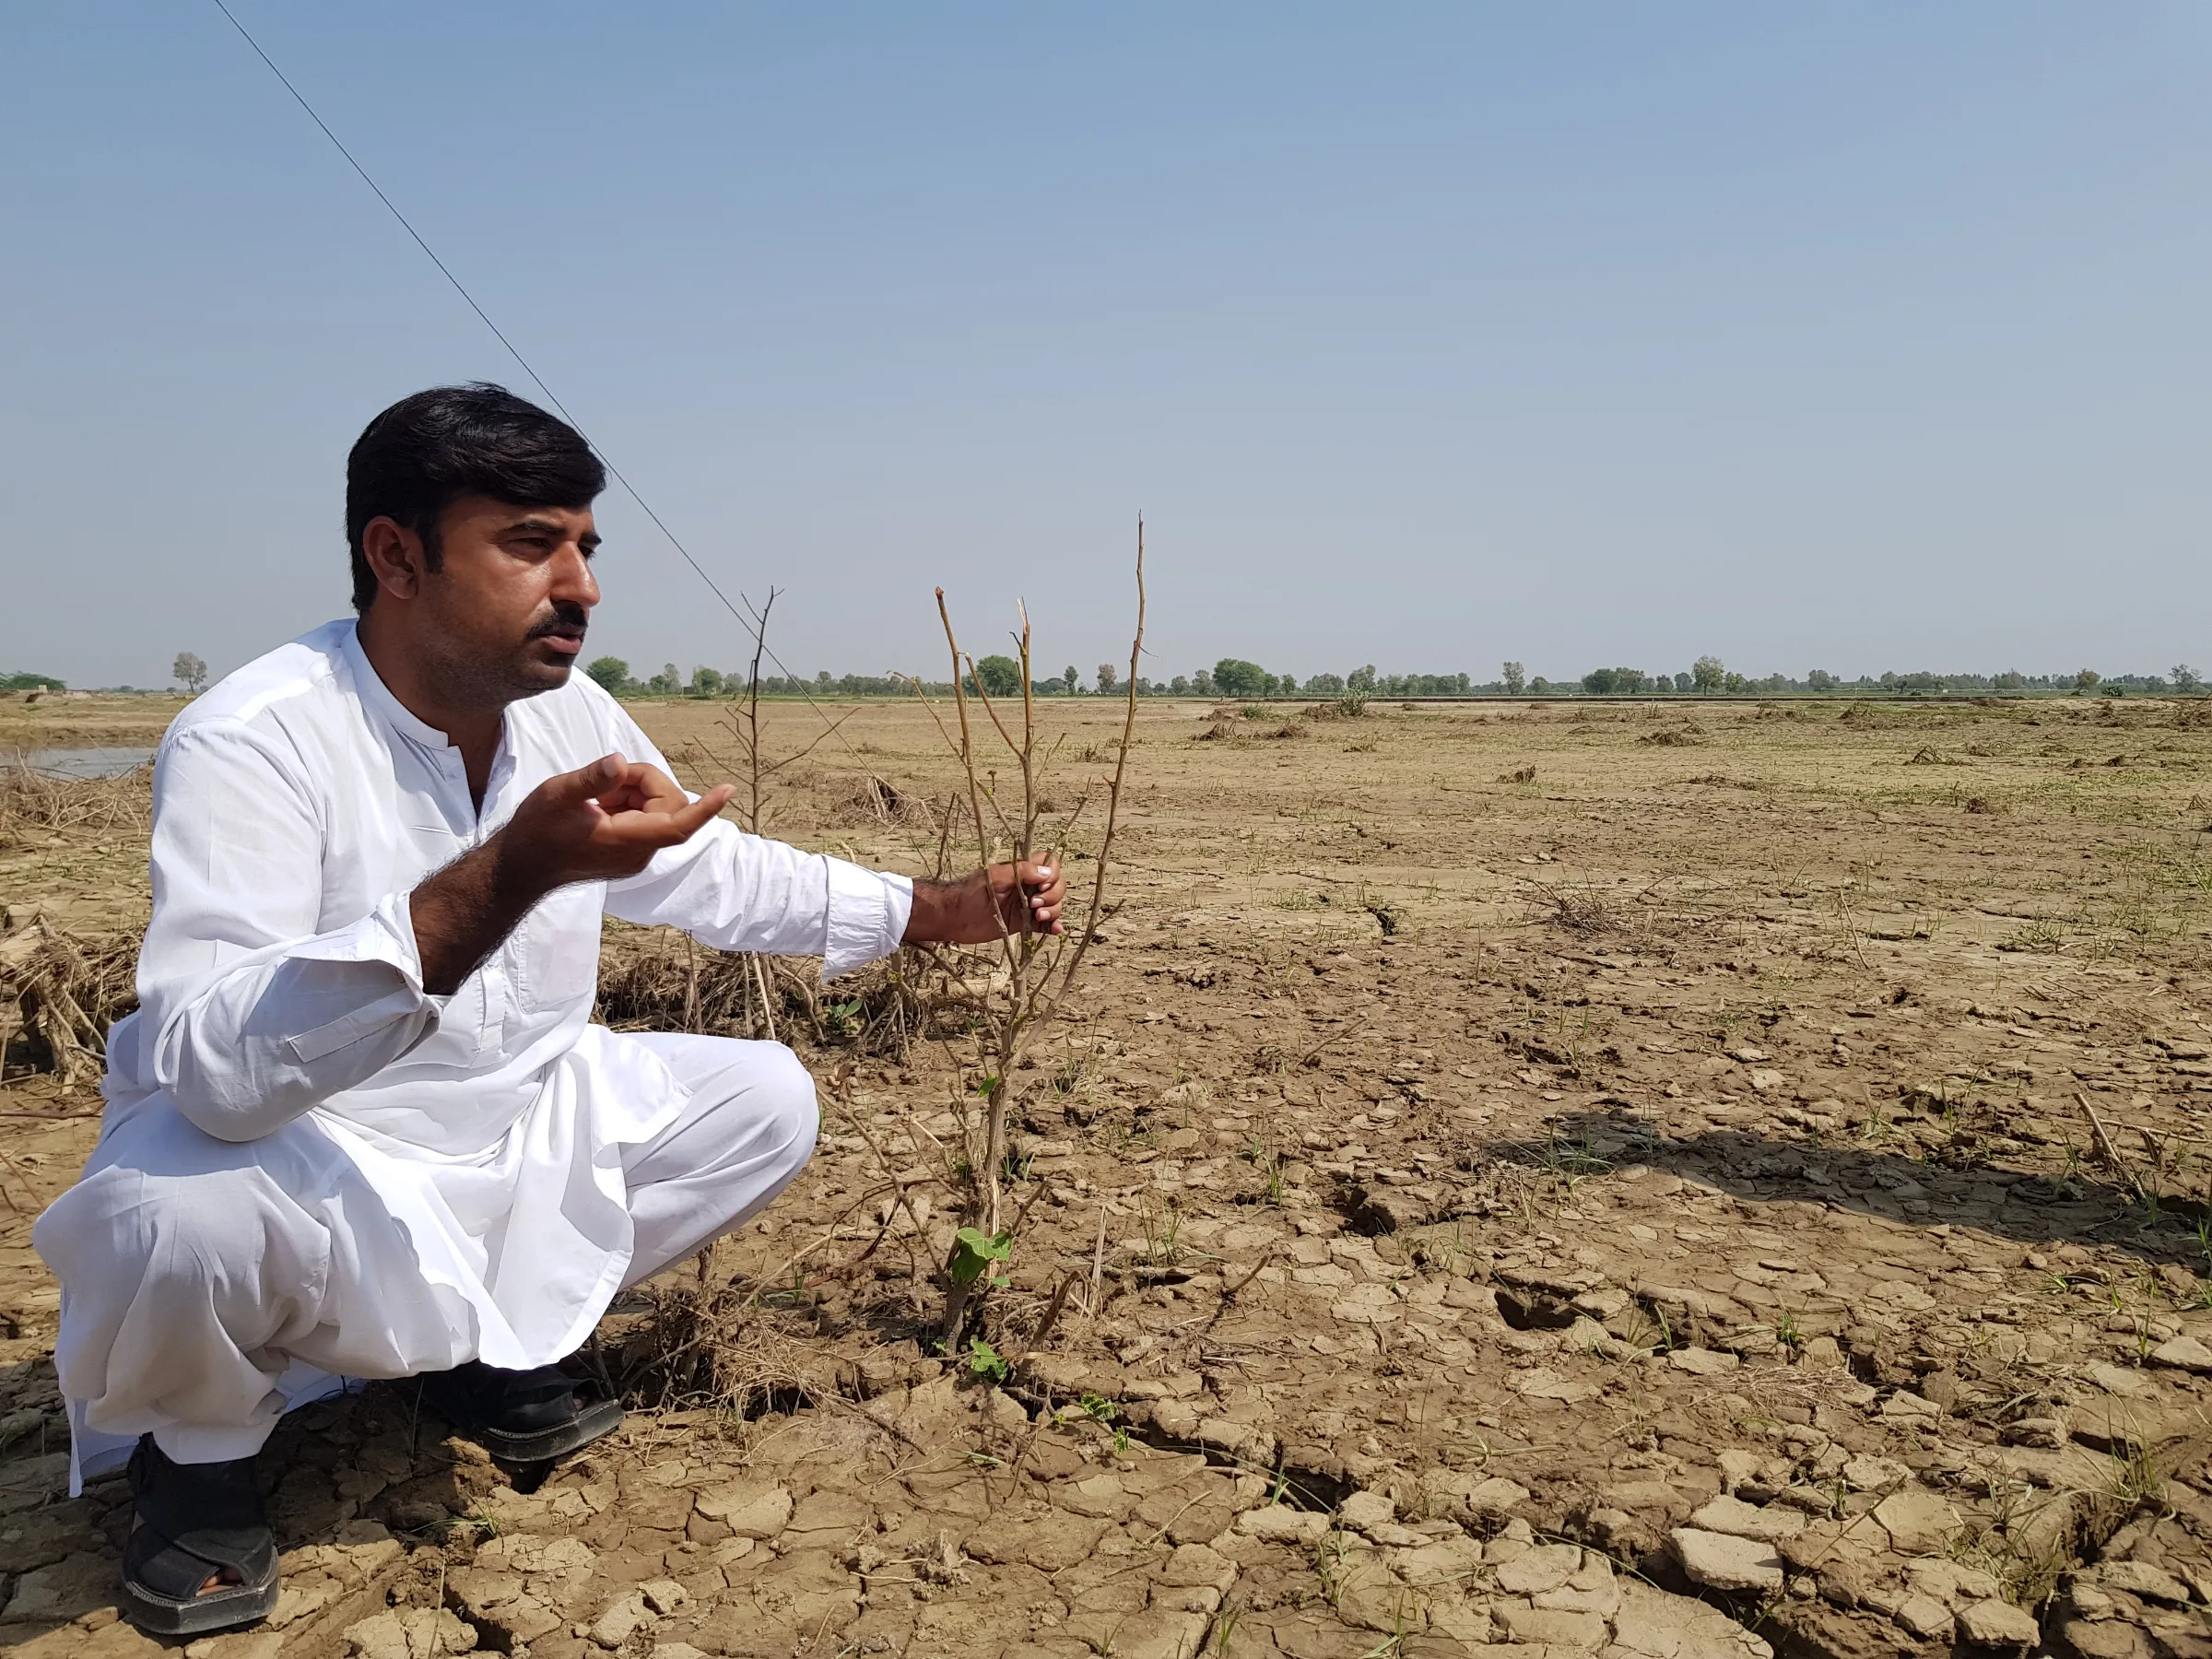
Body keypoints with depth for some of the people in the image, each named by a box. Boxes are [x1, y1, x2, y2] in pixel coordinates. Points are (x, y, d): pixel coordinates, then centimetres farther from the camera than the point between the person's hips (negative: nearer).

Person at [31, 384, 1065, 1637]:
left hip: (510, 1122, 7)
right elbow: (212, 1069, -38)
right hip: (286, 1150, -6)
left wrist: (953, 909, 4)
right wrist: (510, 874, -48)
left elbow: (731, 877, 9)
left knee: (766, 1099, 0)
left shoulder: (573, 716, -5)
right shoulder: (251, 743, -26)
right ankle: (199, 1449, 1)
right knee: (182, 1218, -37)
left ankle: (494, 1342, 16)